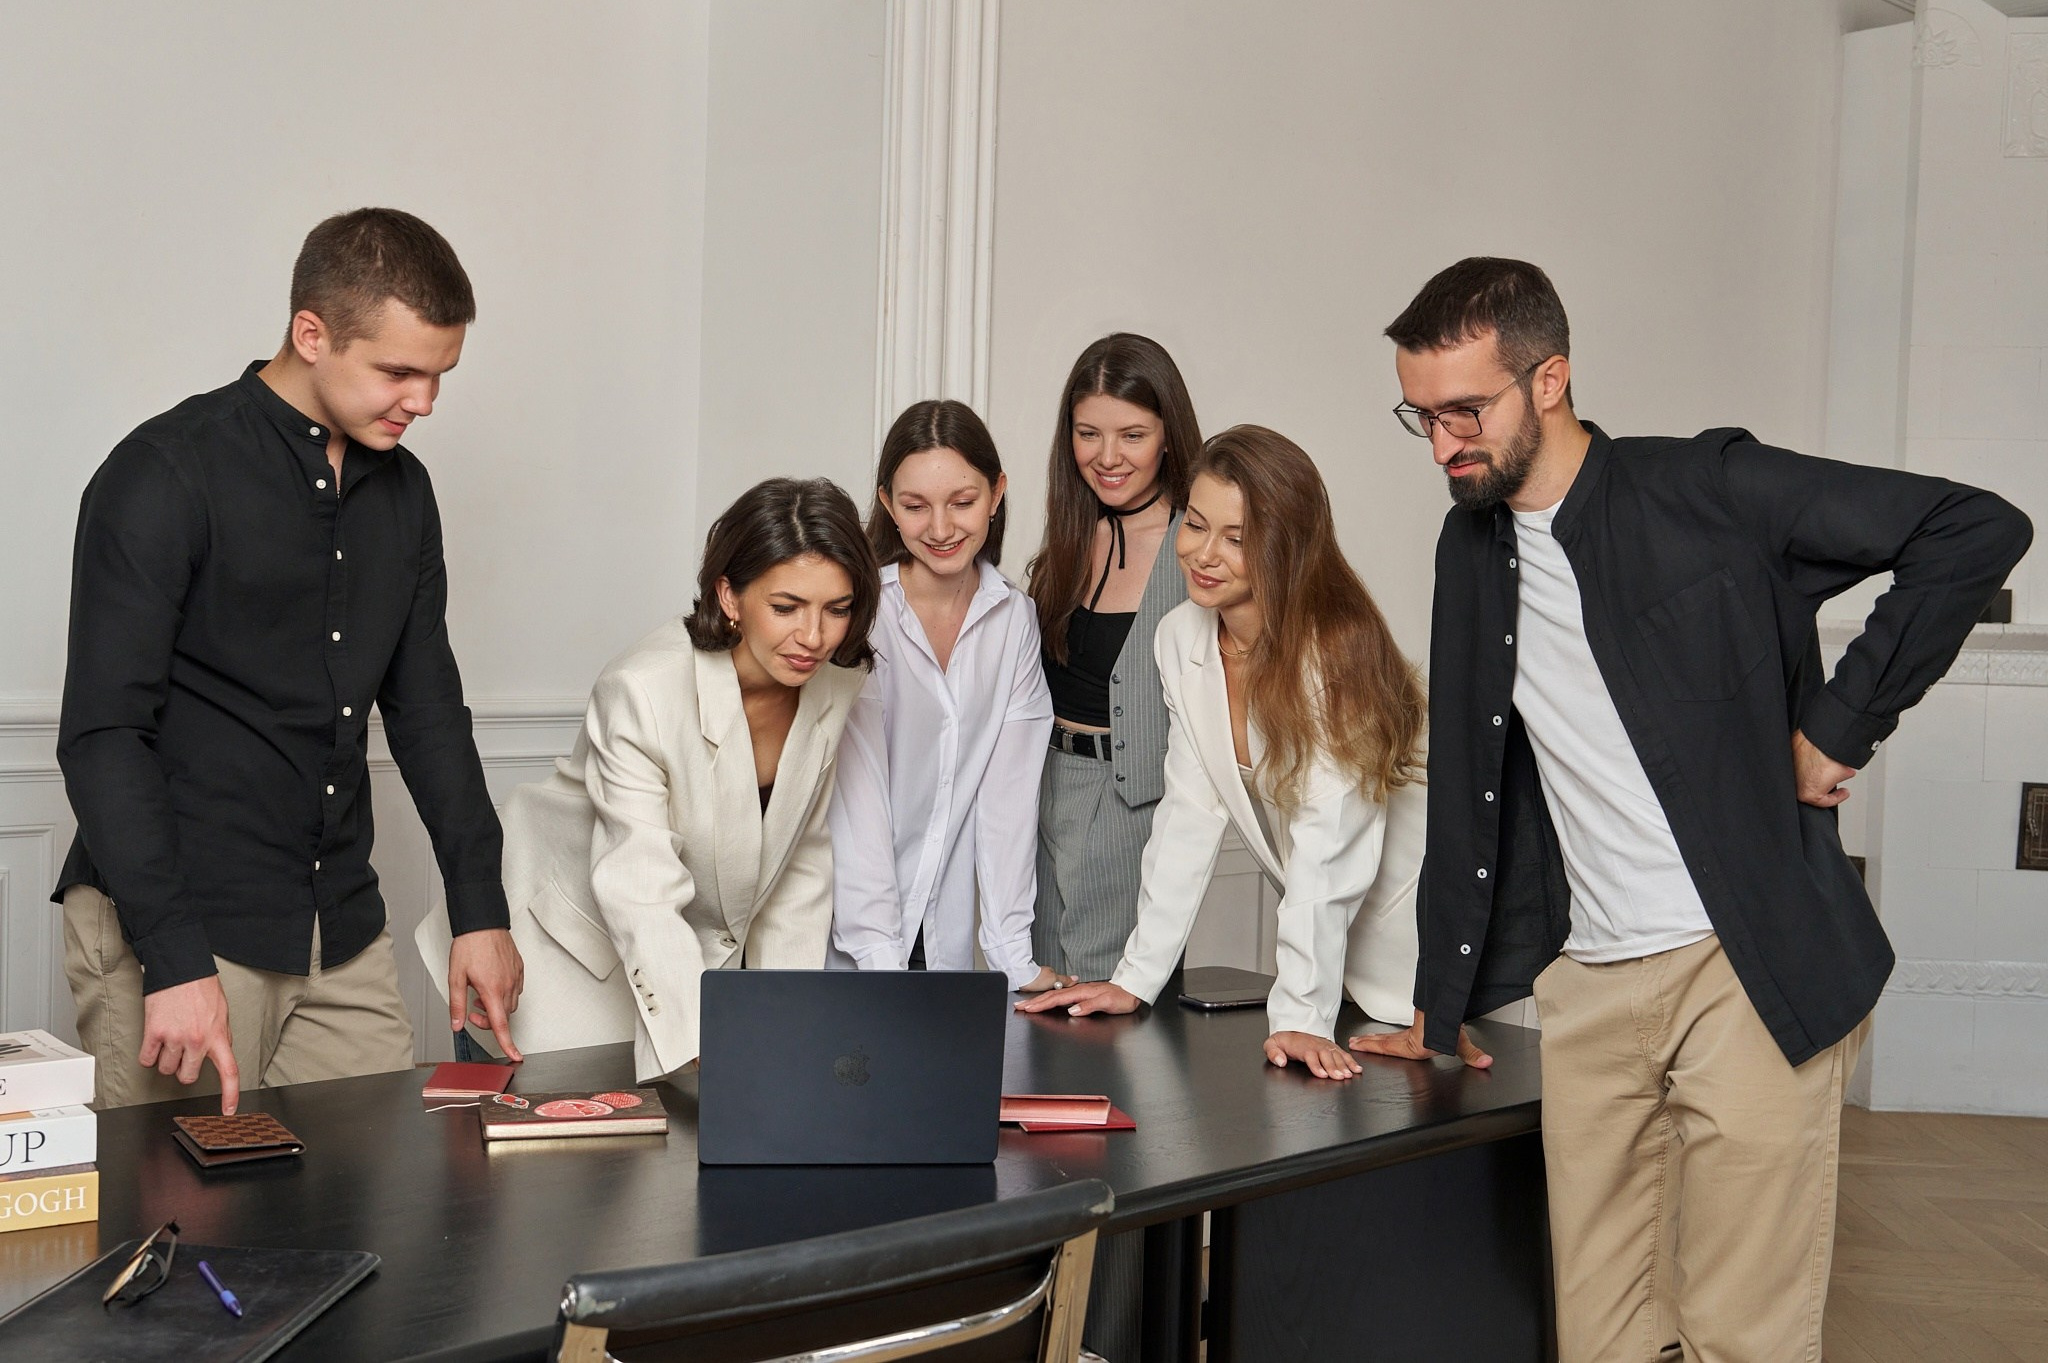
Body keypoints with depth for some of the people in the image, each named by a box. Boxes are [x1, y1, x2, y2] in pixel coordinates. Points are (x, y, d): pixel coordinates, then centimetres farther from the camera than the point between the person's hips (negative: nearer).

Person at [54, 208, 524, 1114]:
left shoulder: (402, 492, 10)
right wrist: (174, 961, -21)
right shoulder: (166, 476, -10)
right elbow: (101, 738, -14)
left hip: (343, 937, 6)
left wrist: (479, 907, 10)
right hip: (177, 932, -6)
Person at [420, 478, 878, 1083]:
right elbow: (644, 901, -34)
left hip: (709, 951, 5)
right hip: (578, 941, -4)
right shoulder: (643, 692, -30)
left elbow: (805, 859, 0)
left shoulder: (839, 684, -12)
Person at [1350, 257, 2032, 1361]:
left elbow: (1978, 532, -8)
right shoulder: (1471, 547, 13)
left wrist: (1837, 726, -9)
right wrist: (1440, 1006, 19)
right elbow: (1469, 788, 19)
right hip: (1590, 983, 6)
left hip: (1752, 968, -5)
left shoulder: (1710, 490, -6)